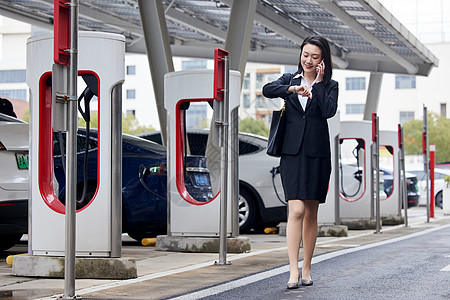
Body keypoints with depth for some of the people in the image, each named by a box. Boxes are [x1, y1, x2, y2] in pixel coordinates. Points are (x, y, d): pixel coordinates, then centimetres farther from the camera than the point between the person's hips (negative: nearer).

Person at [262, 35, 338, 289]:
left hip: (318, 154, 0)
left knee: (311, 213, 6)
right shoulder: (290, 79, 10)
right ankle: (293, 271, -16)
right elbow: (267, 90, -10)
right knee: (296, 210, -13)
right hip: (293, 153, 0)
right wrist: (293, 89, -23)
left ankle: (307, 270, 16)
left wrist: (318, 83, -8)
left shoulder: (330, 85, 6)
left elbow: (329, 111, -12)